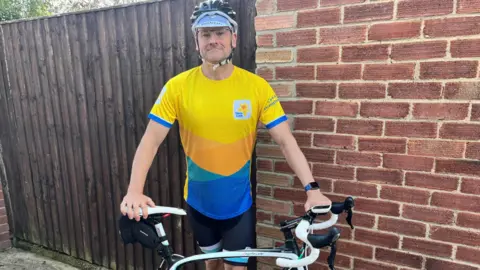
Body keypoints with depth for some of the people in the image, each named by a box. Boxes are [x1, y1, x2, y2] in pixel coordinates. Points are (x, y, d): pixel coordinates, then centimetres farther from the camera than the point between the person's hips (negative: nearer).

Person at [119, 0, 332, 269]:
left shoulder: (257, 87, -14)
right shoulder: (177, 87, -12)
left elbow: (286, 140, -14)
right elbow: (151, 141, -13)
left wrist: (312, 188, -23)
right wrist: (135, 190, -25)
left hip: (239, 204, -1)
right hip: (199, 202, 2)